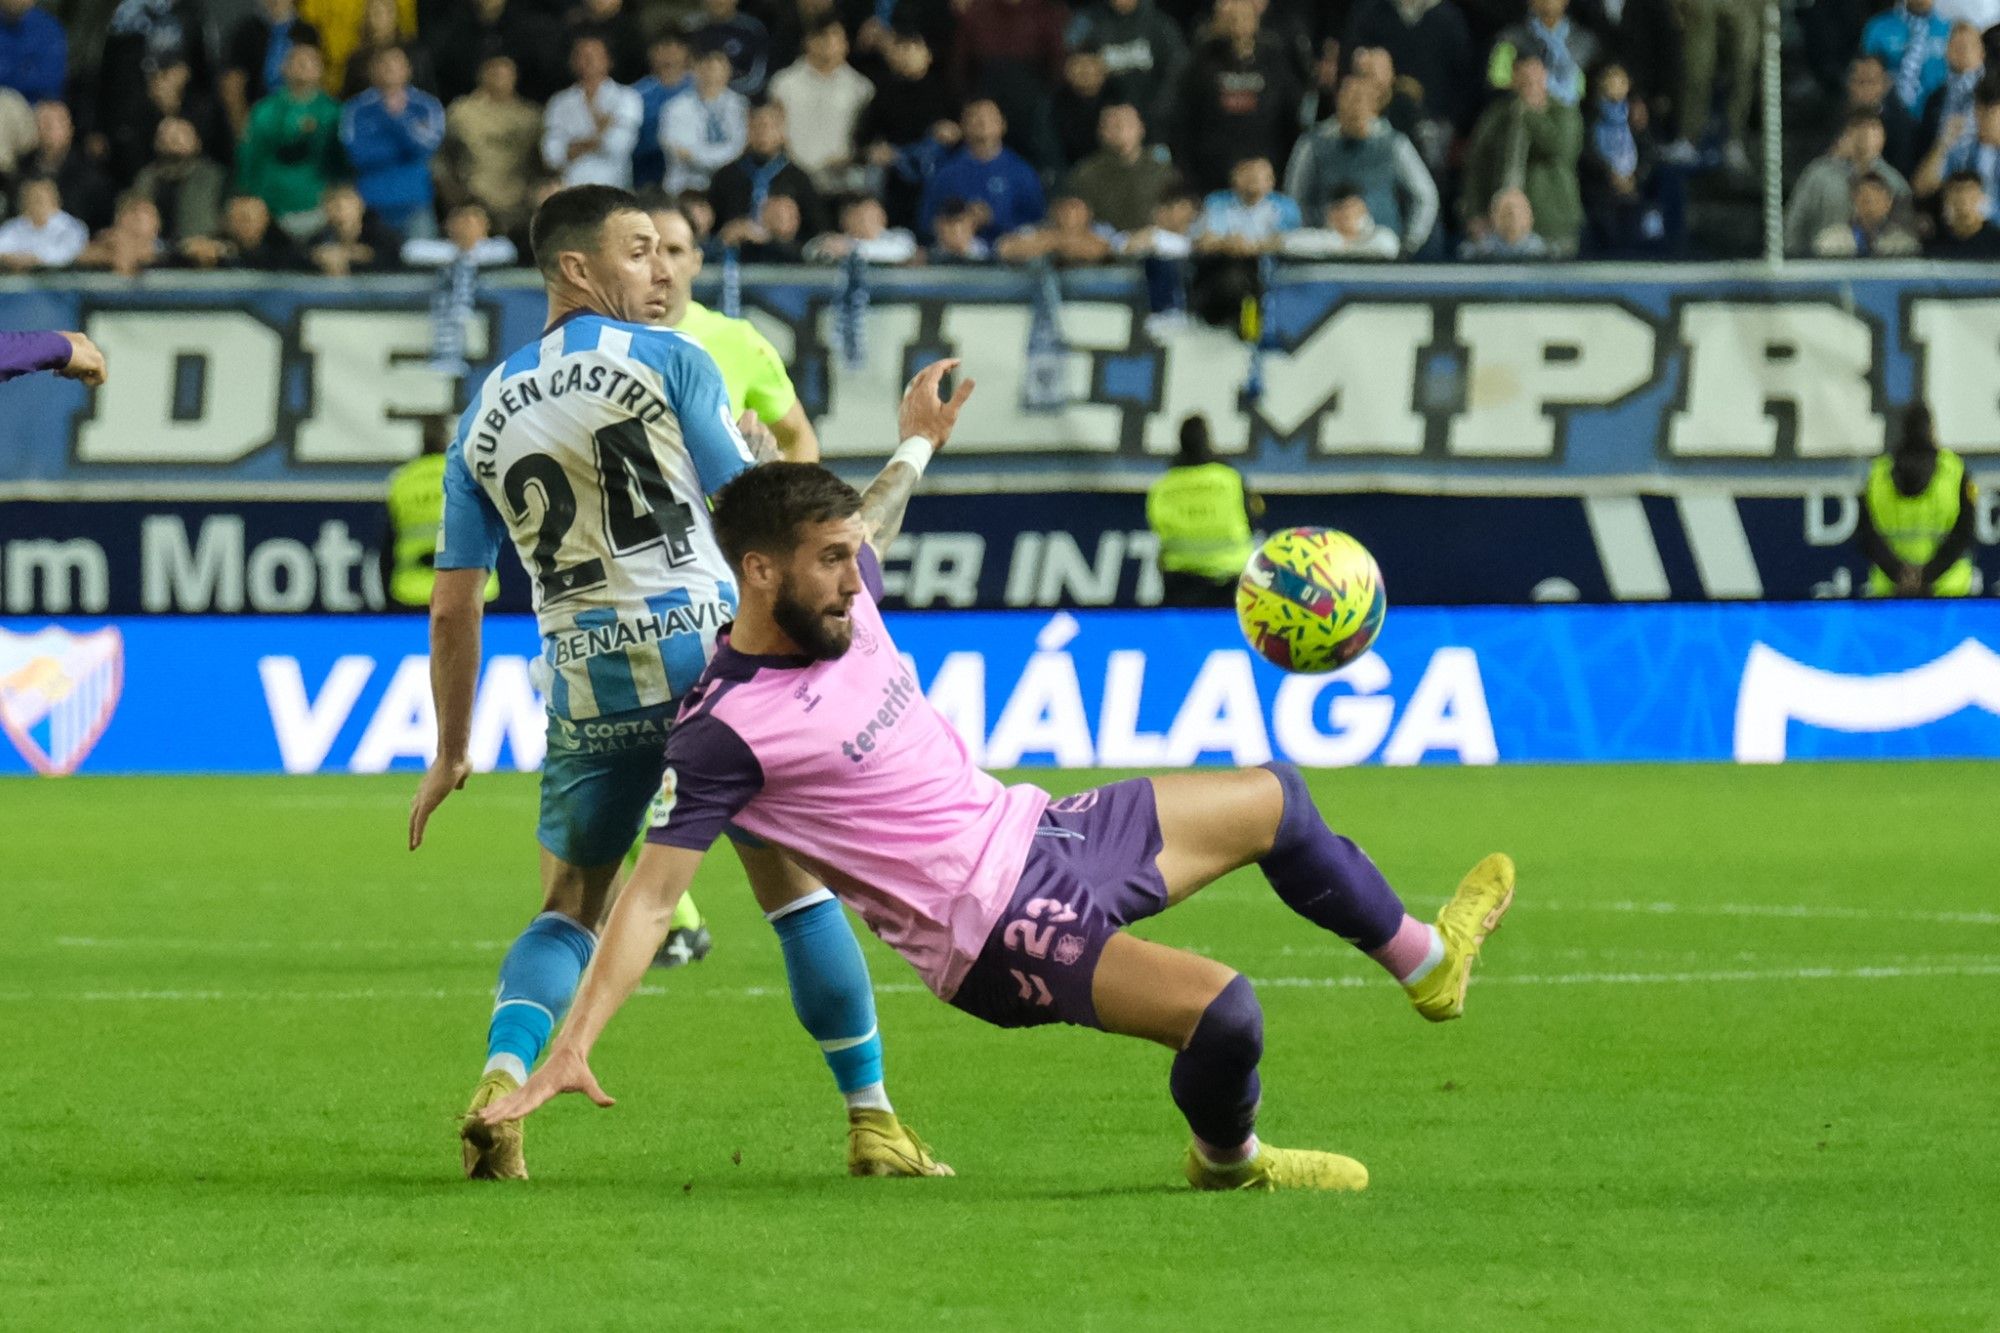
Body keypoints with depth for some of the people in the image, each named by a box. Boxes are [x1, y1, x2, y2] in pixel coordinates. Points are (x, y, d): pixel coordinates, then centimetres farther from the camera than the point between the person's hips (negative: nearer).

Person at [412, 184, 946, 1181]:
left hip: (585, 681, 3)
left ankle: (498, 1082, -7)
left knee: (568, 907, 17)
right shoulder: (668, 360, 1)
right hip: (703, 647, -3)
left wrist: (450, 754, 21)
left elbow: (452, 605, 13)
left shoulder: (486, 414, 13)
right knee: (795, 880, 7)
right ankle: (871, 1120, 7)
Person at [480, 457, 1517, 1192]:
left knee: (1270, 799, 22)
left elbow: (865, 524, 27)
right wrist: (571, 1046, -27)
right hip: (996, 934, -9)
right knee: (1222, 1011, -27)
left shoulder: (846, 602, -1)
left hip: (1038, 831, 9)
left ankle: (1424, 960, 48)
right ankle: (1227, 1160, 8)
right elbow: (652, 894, -22)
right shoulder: (723, 729, -23)